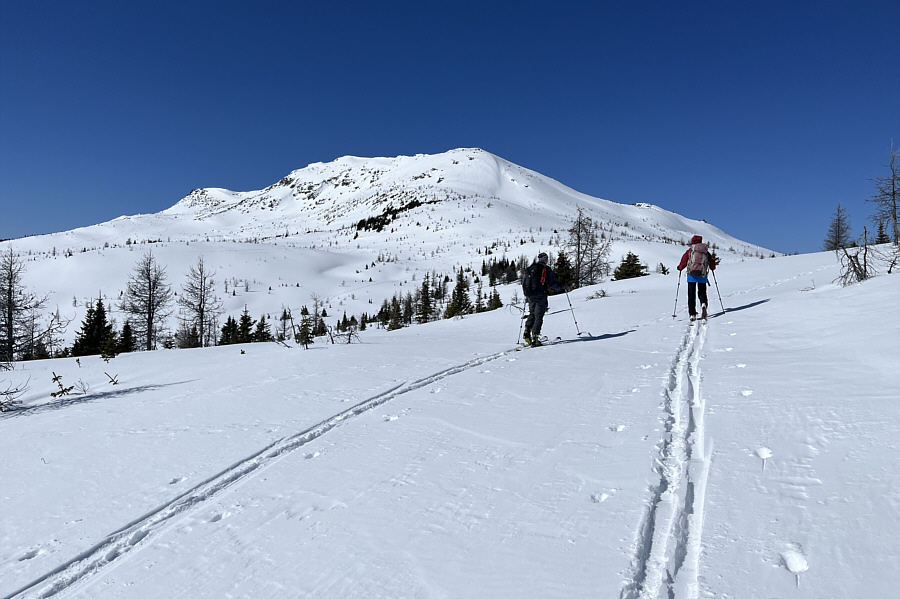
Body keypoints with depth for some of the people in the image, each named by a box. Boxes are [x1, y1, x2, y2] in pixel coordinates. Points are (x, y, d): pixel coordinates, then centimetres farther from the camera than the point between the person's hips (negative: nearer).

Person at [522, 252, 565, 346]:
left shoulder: (530, 268, 9)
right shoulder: (547, 269, -6)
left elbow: (523, 281, 14)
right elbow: (552, 283, -10)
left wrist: (527, 292, 30)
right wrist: (561, 288, 8)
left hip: (530, 296, 5)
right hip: (541, 296, -5)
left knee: (532, 315, 20)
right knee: (538, 317, -1)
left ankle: (527, 333, 7)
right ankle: (535, 338, -7)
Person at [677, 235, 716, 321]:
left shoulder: (689, 251, 2)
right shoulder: (706, 252, 9)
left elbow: (683, 262, 4)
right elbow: (712, 267, 12)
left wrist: (679, 268, 25)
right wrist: (713, 259, 34)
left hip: (691, 275, -2)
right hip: (702, 275, 2)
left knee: (691, 295, 4)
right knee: (702, 293, 15)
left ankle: (692, 314, -1)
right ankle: (703, 304, -17)